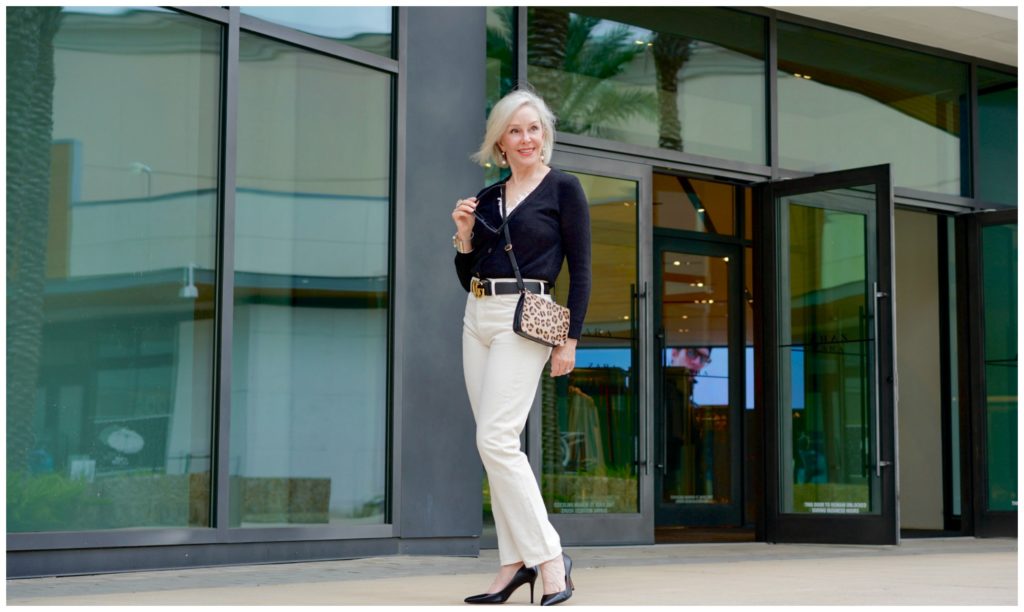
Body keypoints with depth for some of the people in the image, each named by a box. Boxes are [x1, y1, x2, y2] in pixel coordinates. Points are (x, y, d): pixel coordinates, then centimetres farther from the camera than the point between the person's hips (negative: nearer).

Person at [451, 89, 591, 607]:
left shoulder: (563, 189, -1)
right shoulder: (487, 198, 15)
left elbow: (580, 272, -4)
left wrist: (570, 339, -10)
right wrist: (464, 235, 0)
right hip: (477, 318, 7)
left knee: (496, 440, -17)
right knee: (495, 446, 6)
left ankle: (549, 557, -12)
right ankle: (515, 560, 11)